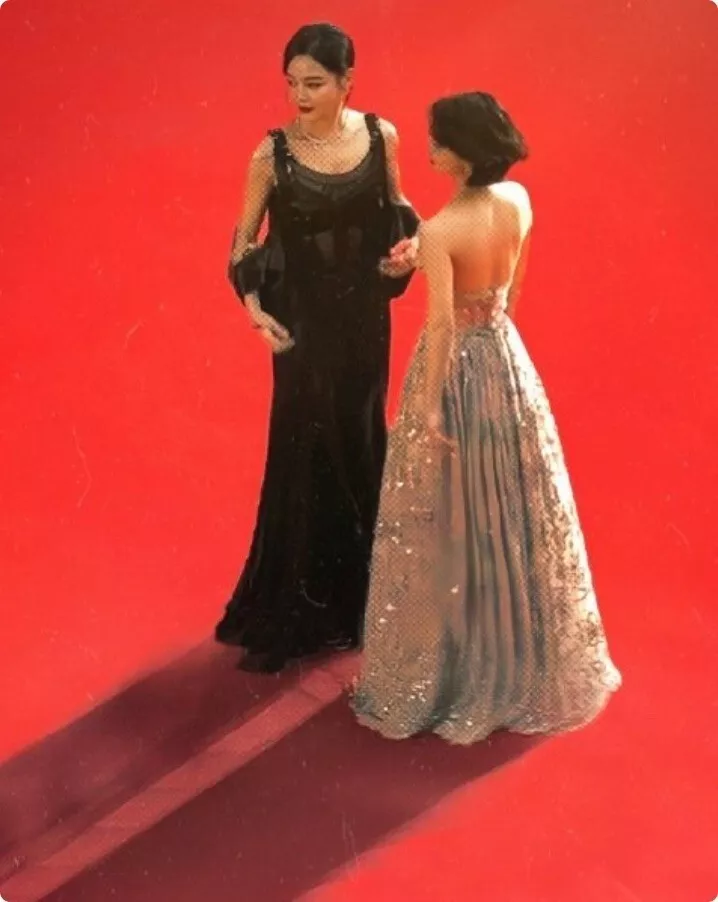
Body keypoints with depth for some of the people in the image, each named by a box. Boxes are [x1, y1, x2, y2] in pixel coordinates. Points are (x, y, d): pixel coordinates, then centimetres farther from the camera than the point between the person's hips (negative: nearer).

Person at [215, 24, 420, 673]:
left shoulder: (381, 136, -2)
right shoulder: (274, 153, -10)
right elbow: (245, 239, -1)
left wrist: (410, 244, -7)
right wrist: (254, 305, -16)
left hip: (365, 316, 3)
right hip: (304, 320, -3)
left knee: (362, 447, 13)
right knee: (306, 455, 2)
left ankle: (355, 595, 33)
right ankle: (291, 615, 18)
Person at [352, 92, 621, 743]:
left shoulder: (439, 231, -23)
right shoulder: (519, 201, -2)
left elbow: (442, 324, -25)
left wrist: (426, 408, -19)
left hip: (459, 368, -7)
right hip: (506, 359, 7)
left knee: (448, 523, 6)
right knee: (515, 513, 18)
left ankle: (443, 677, 22)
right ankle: (526, 666, 35)